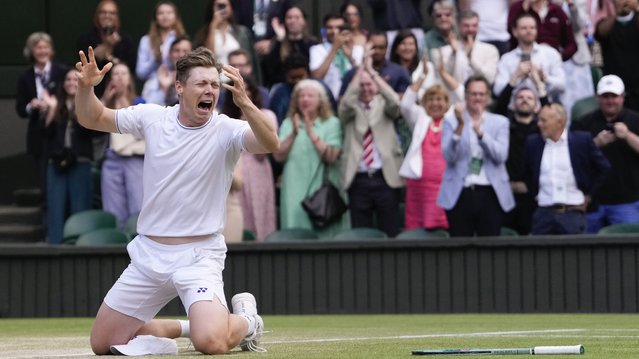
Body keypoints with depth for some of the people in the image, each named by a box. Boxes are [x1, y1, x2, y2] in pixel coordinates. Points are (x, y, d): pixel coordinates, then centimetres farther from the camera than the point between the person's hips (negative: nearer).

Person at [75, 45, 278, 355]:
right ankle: (184, 327, 29)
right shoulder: (152, 118, -1)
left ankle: (245, 321, 10)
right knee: (103, 344, 7)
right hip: (148, 254, 5)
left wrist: (244, 103, -47)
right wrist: (86, 86, -12)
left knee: (211, 343, -27)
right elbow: (92, 119, 9)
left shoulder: (227, 130, -12)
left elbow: (271, 145, -31)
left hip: (199, 256, -4)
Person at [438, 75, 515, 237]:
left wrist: (480, 131, -17)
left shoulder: (500, 122, 10)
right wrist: (460, 127, -18)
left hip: (490, 194, 1)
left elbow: (501, 156, -5)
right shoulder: (451, 121, 6)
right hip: (460, 194, -1)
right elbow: (449, 156, -7)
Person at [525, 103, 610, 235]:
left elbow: (603, 168, 7)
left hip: (573, 213, -2)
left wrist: (589, 194, 7)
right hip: (543, 213, 2)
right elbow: (528, 171, 23)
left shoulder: (582, 140, -2)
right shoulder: (533, 142, 6)